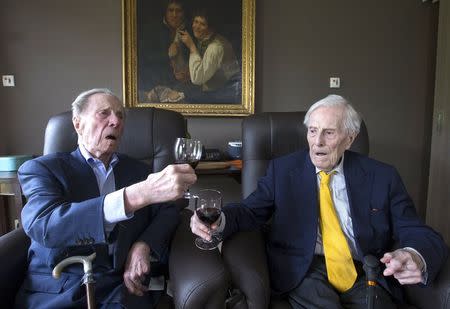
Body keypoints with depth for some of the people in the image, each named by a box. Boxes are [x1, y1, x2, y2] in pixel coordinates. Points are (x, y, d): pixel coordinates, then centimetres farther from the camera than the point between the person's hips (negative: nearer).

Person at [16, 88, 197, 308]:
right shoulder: (42, 168, -1)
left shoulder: (139, 170, 12)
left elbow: (167, 210, 8)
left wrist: (143, 246, -15)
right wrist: (138, 194, -32)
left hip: (123, 285, 1)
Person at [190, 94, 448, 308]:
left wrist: (416, 258, -23)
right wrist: (219, 220, -21)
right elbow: (251, 210, 2)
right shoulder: (282, 169, 6)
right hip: (304, 270, -1)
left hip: (365, 274, 2)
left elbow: (421, 235, 1)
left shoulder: (382, 176, 5)